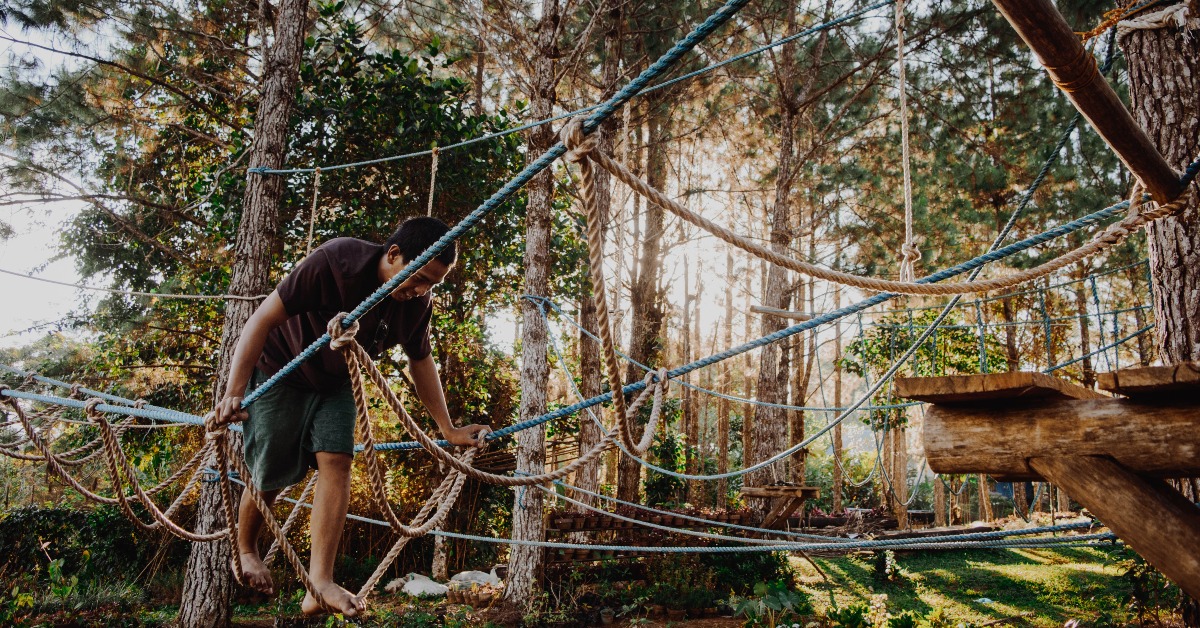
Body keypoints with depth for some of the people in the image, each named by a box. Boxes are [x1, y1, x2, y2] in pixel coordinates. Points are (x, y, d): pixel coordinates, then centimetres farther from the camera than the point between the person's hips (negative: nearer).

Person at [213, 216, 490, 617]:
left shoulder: (418, 303, -17)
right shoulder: (335, 262, -34)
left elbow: (420, 362, -1)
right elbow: (263, 319, -30)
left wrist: (449, 429, 1)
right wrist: (234, 393, -34)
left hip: (334, 383, 4)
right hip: (279, 369, -4)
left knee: (336, 462, -13)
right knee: (271, 474, 0)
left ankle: (320, 584, -11)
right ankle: (245, 549, 31)